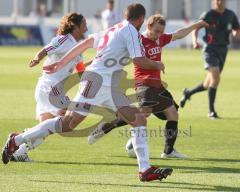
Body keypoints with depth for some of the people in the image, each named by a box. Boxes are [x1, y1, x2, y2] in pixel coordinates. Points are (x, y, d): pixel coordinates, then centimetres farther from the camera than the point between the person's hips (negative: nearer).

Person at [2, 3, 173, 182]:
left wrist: (61, 63, 35)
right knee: (68, 123, -12)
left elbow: (84, 44, 27)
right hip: (97, 79, -10)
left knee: (139, 119, 1)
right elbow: (138, 60, -13)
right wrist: (156, 65, 6)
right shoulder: (130, 30, -4)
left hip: (109, 87, 10)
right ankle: (17, 140, -3)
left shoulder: (112, 30, 22)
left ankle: (145, 169, -3)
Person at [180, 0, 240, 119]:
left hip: (223, 50, 5)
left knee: (209, 84, 11)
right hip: (210, 49, -5)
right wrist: (195, 41, -24)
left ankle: (188, 93, 39)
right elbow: (196, 29, -4)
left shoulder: (230, 15, 5)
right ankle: (211, 111, -15)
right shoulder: (208, 15, -8)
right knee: (215, 78, -22)